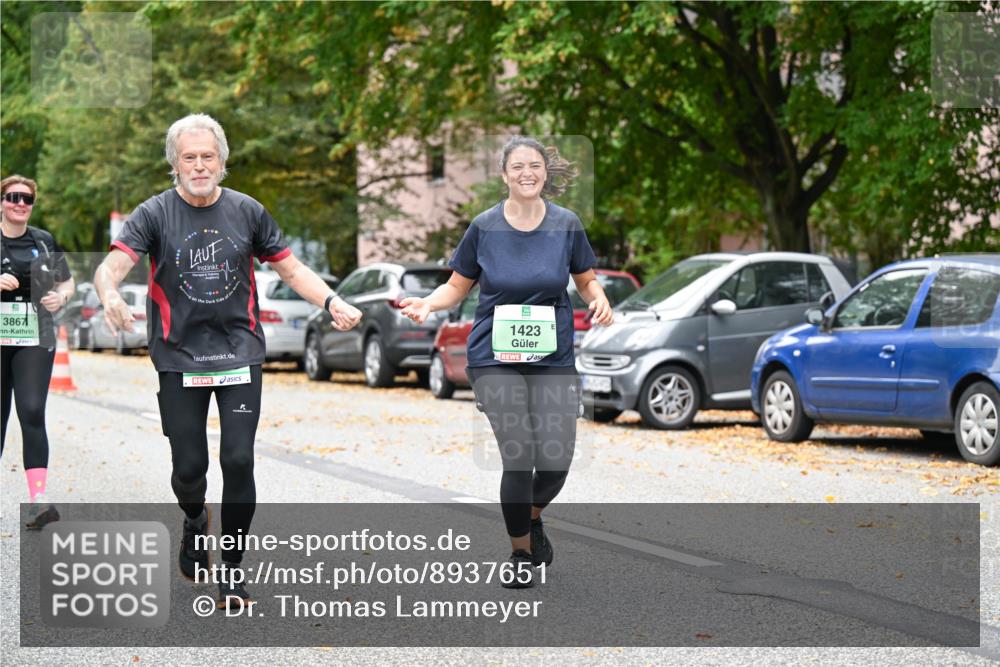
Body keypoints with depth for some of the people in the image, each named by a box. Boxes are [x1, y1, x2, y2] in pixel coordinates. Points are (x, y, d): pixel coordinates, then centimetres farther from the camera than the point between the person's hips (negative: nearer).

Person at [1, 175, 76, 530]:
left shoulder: (44, 242, 10)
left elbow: (66, 282, 20)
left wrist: (61, 297, -2)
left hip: (34, 341, 1)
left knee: (32, 412, -12)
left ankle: (38, 500, -18)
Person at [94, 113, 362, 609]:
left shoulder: (247, 212, 4)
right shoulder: (155, 214, -3)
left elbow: (291, 269, 10)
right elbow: (114, 263, -17)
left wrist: (332, 302, -7)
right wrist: (110, 295, -40)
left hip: (240, 353, 1)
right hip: (180, 358, -1)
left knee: (238, 461, -8)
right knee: (189, 466, 2)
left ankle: (231, 570, 7)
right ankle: (195, 522, 38)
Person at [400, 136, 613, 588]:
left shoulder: (566, 224, 2)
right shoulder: (485, 227, 0)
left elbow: (586, 280, 13)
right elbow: (458, 286, 9)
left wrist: (599, 300, -9)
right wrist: (427, 304, -11)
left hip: (554, 357, 2)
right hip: (496, 358, -1)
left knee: (557, 460, -6)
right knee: (519, 456, -12)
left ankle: (532, 517, 31)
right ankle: (520, 552, 12)